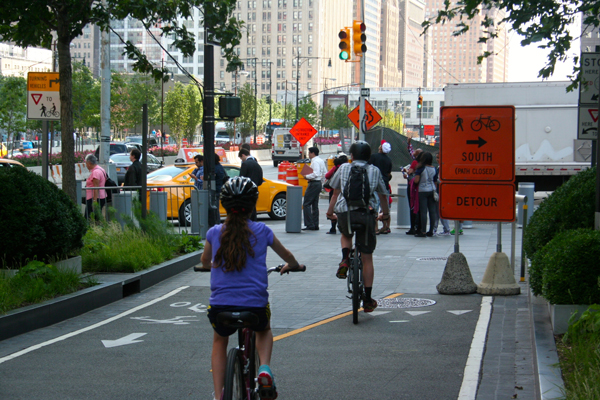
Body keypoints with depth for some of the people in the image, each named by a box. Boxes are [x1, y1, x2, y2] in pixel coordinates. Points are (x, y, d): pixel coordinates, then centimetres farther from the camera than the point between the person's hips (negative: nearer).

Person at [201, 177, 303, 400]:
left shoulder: (214, 233, 2)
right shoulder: (262, 231, 1)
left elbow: (205, 262, 23)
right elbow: (287, 256, 20)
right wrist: (292, 265, 43)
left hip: (220, 307, 0)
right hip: (255, 305, 0)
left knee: (219, 342, 32)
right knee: (264, 331, 35)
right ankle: (265, 368, 7)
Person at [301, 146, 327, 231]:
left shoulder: (315, 161, -15)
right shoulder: (321, 161, 16)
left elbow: (316, 173, -25)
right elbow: (325, 173, 18)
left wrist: (307, 176, -14)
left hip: (314, 184, -10)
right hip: (319, 183, 10)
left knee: (306, 204, -9)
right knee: (315, 205, 13)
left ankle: (310, 225, -13)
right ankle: (315, 225, 13)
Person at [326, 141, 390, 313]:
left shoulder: (344, 168, 11)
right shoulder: (374, 171, 11)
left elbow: (335, 191, 21)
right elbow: (383, 194, 18)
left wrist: (330, 210, 35)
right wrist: (386, 213, 35)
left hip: (345, 212, 0)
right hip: (366, 213, 0)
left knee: (346, 235, 36)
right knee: (367, 259, 9)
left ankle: (345, 259, 6)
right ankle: (367, 300, 10)